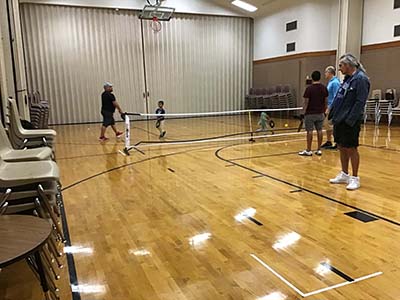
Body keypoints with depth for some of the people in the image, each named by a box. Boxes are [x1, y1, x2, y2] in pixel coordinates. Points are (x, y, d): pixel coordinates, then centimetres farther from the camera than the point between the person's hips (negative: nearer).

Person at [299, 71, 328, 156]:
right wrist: (324, 111, 17)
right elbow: (326, 101, 8)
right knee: (319, 131, 9)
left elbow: (306, 102, -10)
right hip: (320, 113, 5)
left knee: (309, 131, -1)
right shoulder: (324, 88, 4)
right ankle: (319, 150, 13)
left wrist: (304, 112, -2)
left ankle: (308, 151, 2)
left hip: (310, 113, -5)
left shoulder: (309, 88, -11)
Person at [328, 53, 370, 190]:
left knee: (351, 149, 0)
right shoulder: (347, 78, 13)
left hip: (350, 122, -8)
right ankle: (344, 175, 27)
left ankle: (355, 178, 12)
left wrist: (350, 120, -21)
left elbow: (360, 102, -19)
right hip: (339, 120, 8)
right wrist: (333, 115, 11)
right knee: (341, 148, 14)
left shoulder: (361, 79, -13)